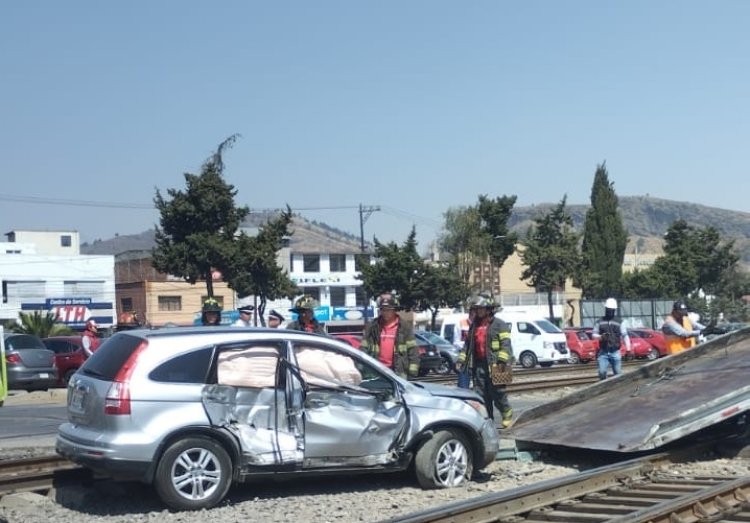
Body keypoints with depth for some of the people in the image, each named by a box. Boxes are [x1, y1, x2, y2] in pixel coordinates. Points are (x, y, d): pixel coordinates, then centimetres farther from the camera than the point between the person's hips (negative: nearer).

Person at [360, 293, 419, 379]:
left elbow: (413, 351, 1)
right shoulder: (371, 327, 7)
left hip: (398, 372, -2)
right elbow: (363, 349, 7)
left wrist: (412, 372, -6)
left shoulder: (404, 327, 3)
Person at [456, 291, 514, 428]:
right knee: (481, 396, 5)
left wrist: (502, 360, -22)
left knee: (498, 393, -1)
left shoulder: (499, 325, -3)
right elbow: (467, 344, 23)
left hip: (494, 365, -6)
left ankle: (507, 414, 20)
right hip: (478, 365, 6)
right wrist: (461, 359, 14)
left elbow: (506, 344, -11)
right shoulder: (474, 325, 18)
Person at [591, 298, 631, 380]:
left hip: (615, 352, 0)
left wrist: (628, 348, -13)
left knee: (618, 373, 3)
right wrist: (601, 337, -12)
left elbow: (625, 335, 0)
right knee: (602, 372, -9)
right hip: (603, 352, 1)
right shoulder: (600, 322, 9)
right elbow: (593, 334, 11)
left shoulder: (619, 322, 5)